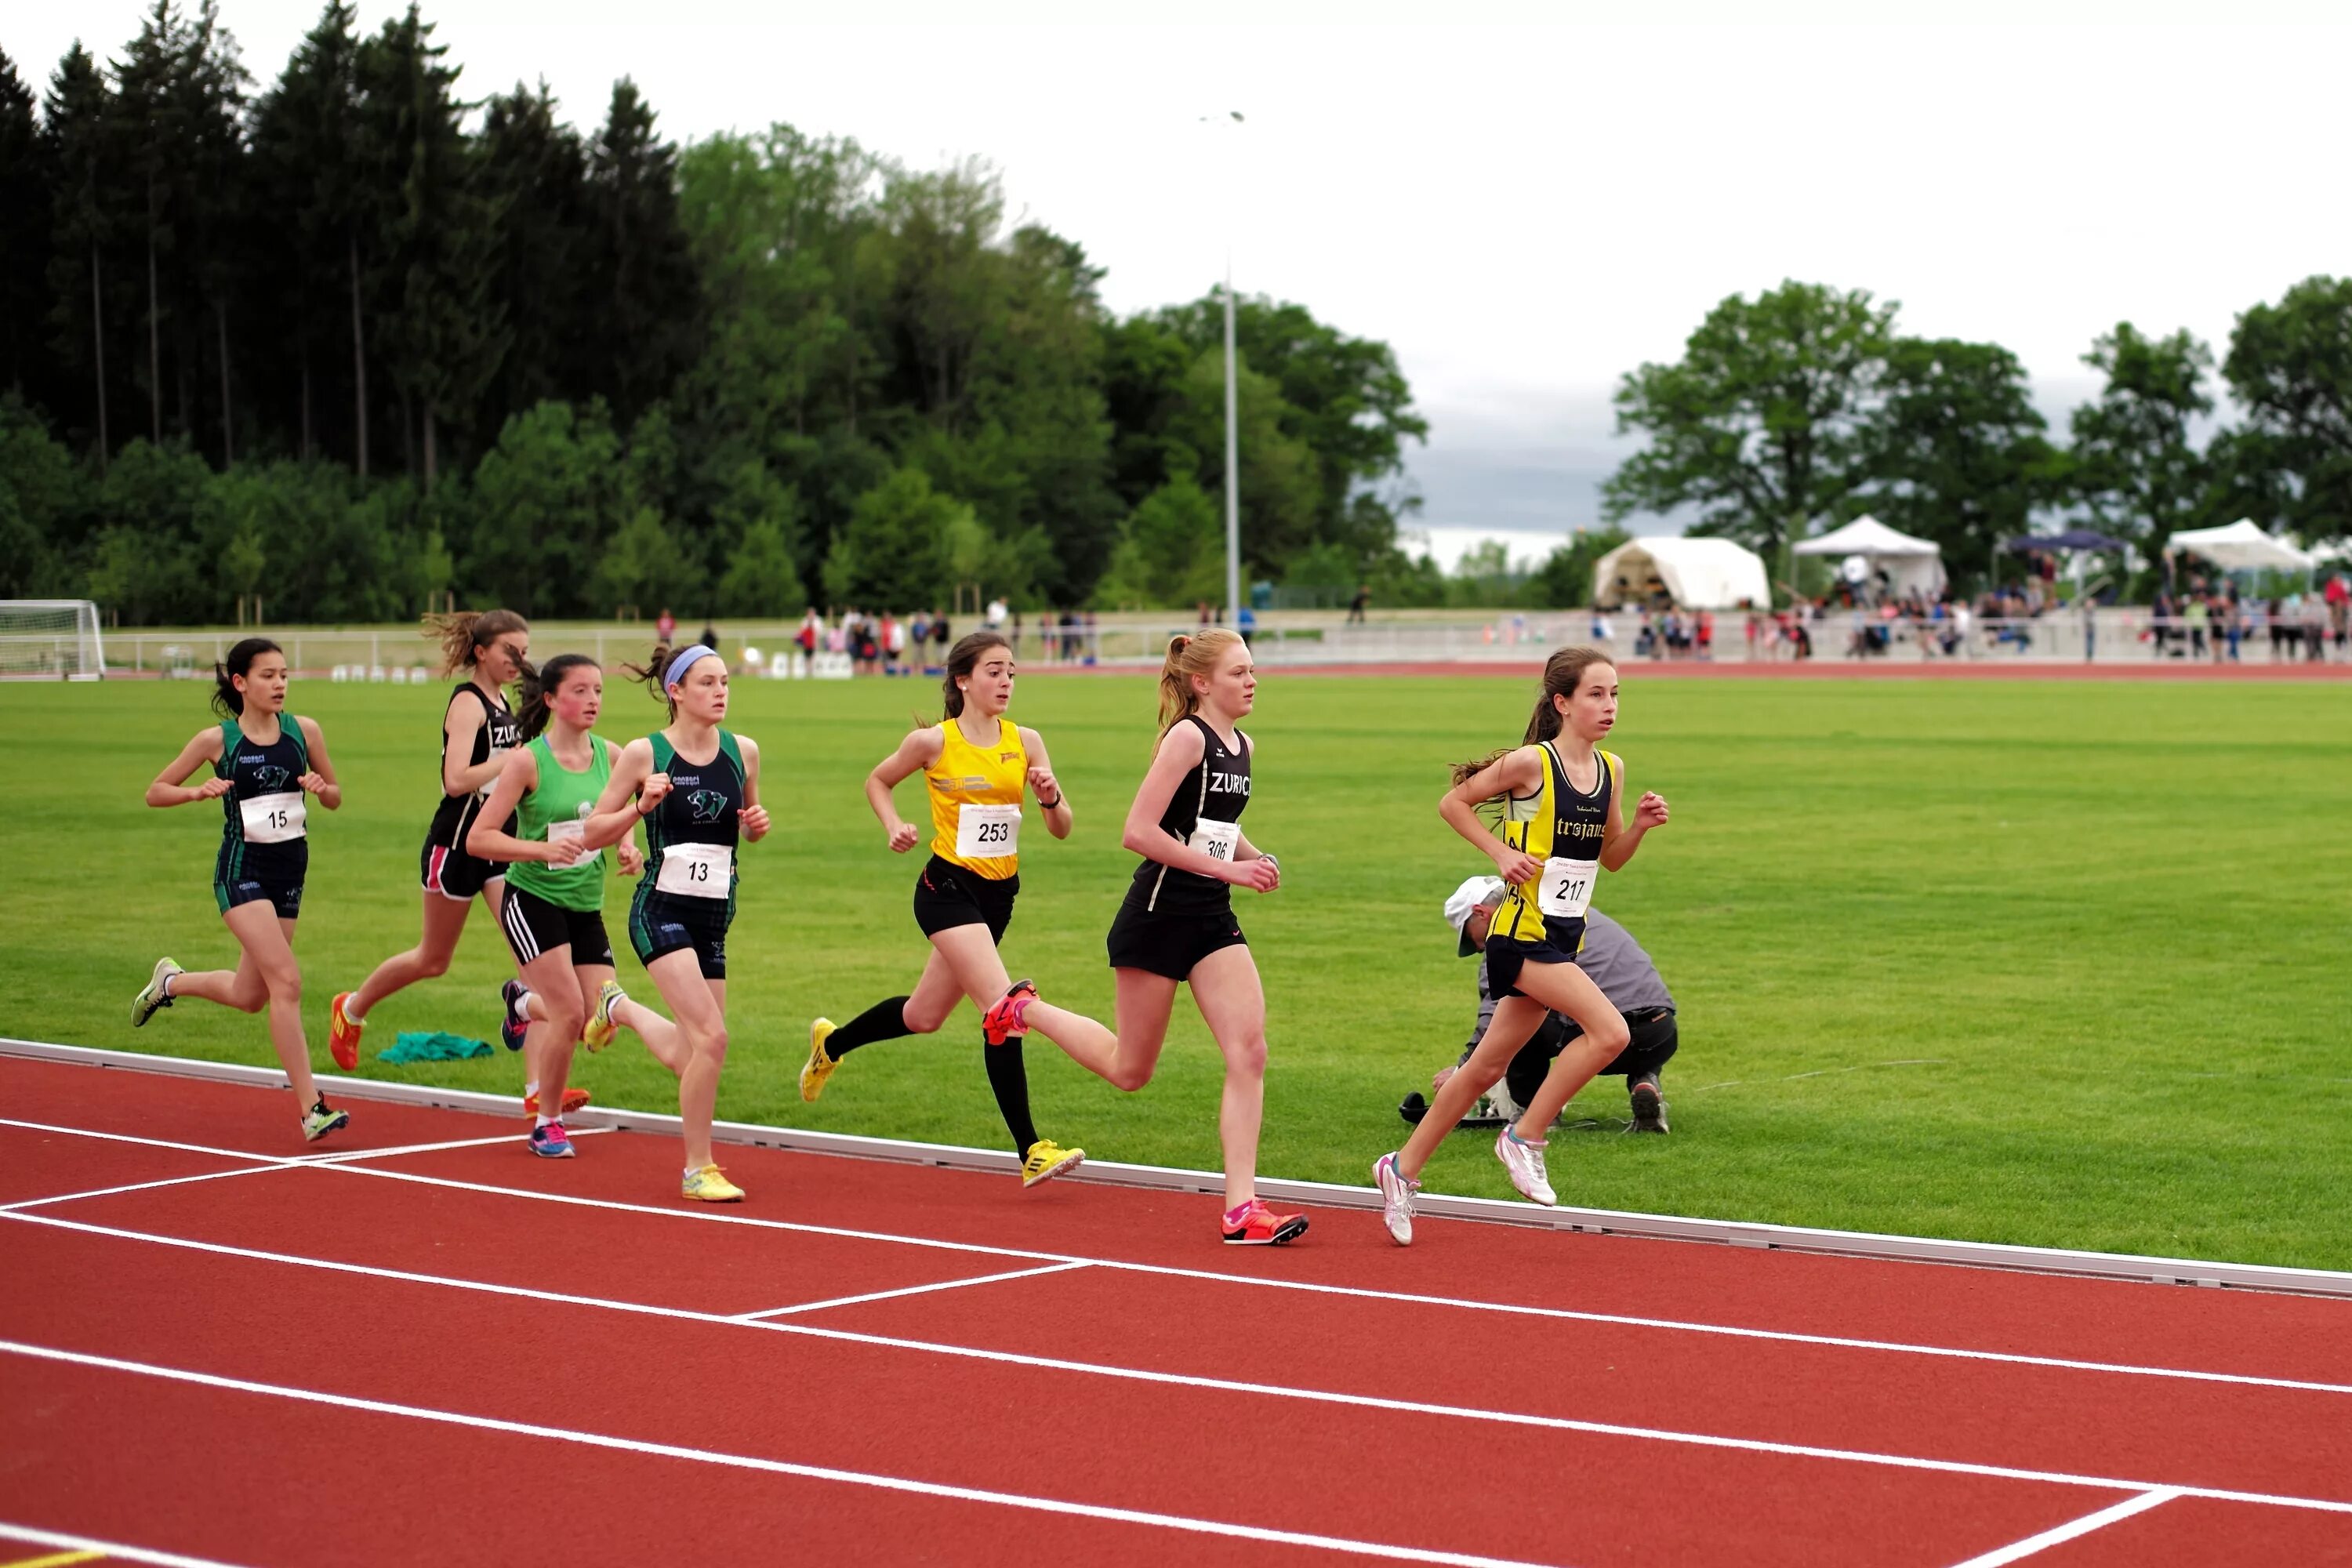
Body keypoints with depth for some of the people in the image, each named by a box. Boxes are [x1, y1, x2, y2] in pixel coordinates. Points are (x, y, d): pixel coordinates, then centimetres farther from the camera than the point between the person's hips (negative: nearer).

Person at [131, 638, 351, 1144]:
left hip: (290, 868, 5)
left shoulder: (304, 730, 1)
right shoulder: (217, 739, -6)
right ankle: (311, 1109, -17)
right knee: (286, 981, -18)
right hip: (242, 869, -5)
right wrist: (199, 791, -17)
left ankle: (171, 982, 46)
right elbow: (155, 792, 2)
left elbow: (335, 797, 11)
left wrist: (321, 787, -12)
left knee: (249, 995, 15)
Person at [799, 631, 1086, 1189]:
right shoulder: (933, 741, -7)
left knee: (924, 1016, 18)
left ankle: (832, 1043, 46)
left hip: (999, 893, 6)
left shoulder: (1025, 741, 3)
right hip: (948, 887, -6)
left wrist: (1051, 797, -18)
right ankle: (1030, 1151, -18)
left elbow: (1061, 829, 3)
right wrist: (894, 827, -5)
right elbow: (878, 781, 12)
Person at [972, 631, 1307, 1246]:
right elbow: (1139, 832, -21)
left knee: (1249, 1052, -9)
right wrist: (1228, 869, -21)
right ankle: (1025, 1010, 32)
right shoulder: (1187, 737, -14)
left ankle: (1240, 1208, -9)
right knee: (1129, 1071, 7)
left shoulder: (1243, 747, 11)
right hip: (1159, 913, -7)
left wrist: (1255, 857, 9)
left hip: (1213, 920, 7)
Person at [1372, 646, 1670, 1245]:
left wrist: (1640, 825, -3)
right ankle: (1525, 1139, -7)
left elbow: (1610, 857, 16)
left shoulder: (1612, 768, 7)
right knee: (1609, 1031, -21)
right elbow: (1453, 803, -3)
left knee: (1487, 1068, 12)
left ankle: (1403, 1168, 24)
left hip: (1563, 938, 7)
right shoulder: (1531, 763, -12)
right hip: (1523, 932, -7)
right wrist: (1501, 852, -13)